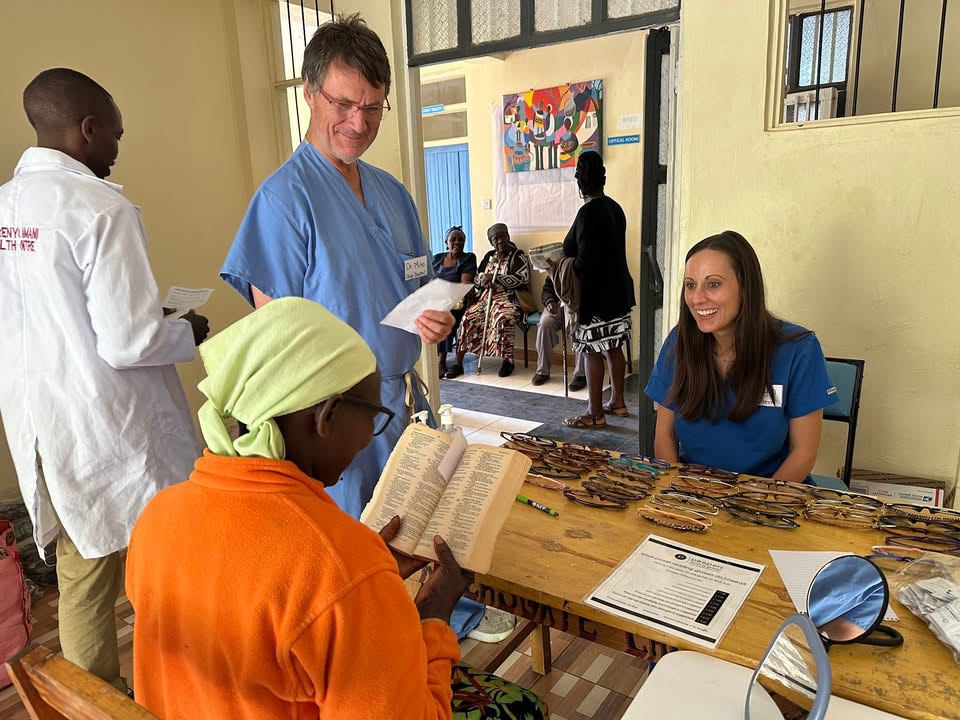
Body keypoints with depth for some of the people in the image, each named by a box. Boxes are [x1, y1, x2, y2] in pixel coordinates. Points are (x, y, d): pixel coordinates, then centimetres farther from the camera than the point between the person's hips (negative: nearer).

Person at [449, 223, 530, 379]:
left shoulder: (518, 256, 2)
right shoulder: (489, 256, 19)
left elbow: (522, 278, -13)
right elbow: (477, 279, 19)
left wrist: (495, 278, -17)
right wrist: (484, 280, -7)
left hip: (508, 298, -5)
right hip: (485, 298, 5)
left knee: (502, 319, -37)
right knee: (467, 318, -18)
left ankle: (508, 360, -19)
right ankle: (458, 364, -13)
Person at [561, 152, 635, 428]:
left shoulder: (588, 212, -18)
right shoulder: (614, 207, 10)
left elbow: (585, 261, -22)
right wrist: (567, 253, 15)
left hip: (597, 294, -9)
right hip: (618, 291, 9)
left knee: (594, 353, -1)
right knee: (614, 349, 16)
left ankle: (595, 414, 6)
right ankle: (618, 402, 27)